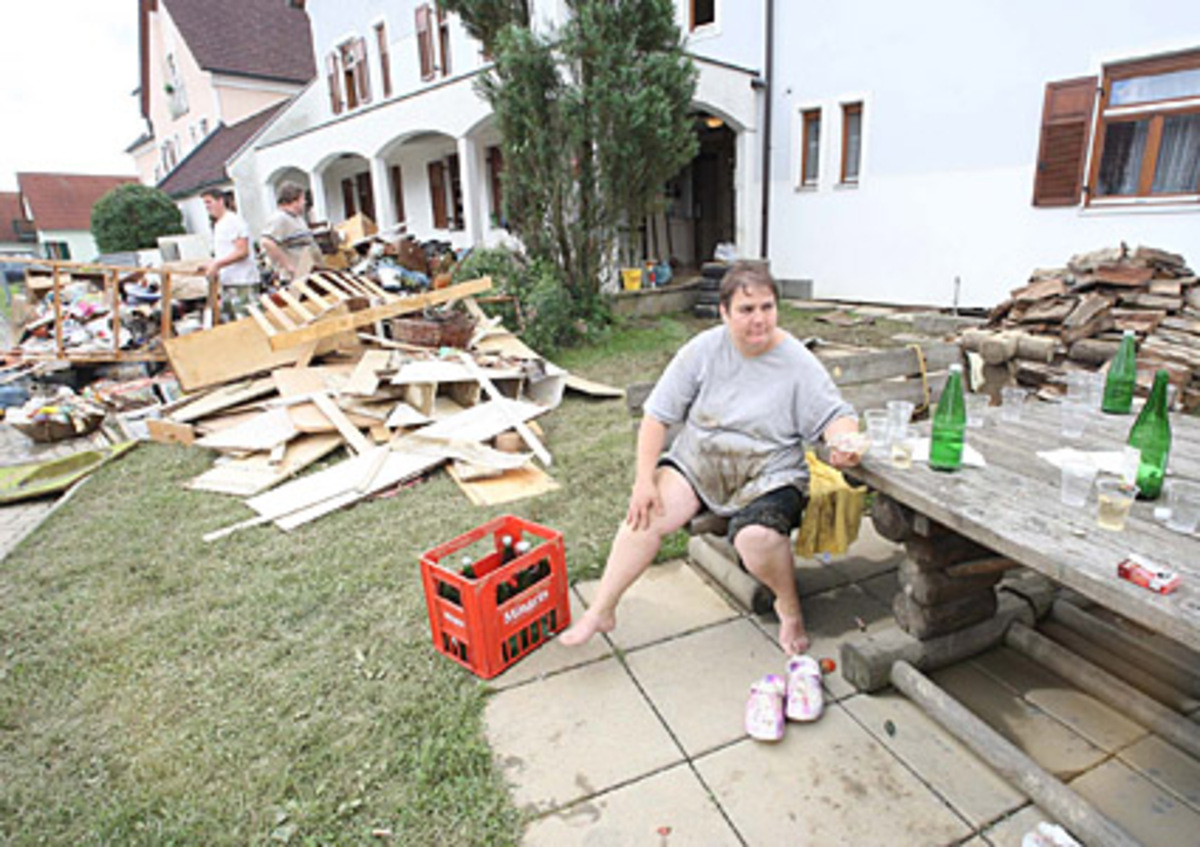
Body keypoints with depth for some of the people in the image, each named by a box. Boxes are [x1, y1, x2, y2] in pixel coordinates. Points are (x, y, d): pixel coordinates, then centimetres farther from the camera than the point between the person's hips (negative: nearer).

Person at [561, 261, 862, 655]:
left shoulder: (798, 362, -8)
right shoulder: (704, 349, -5)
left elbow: (836, 415, -3)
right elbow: (657, 414, -4)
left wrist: (844, 442, -29)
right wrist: (644, 479, -10)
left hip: (768, 475, -2)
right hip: (696, 461, 2)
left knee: (757, 537, -32)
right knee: (647, 515, -21)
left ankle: (790, 608, 2)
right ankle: (601, 611, -3)